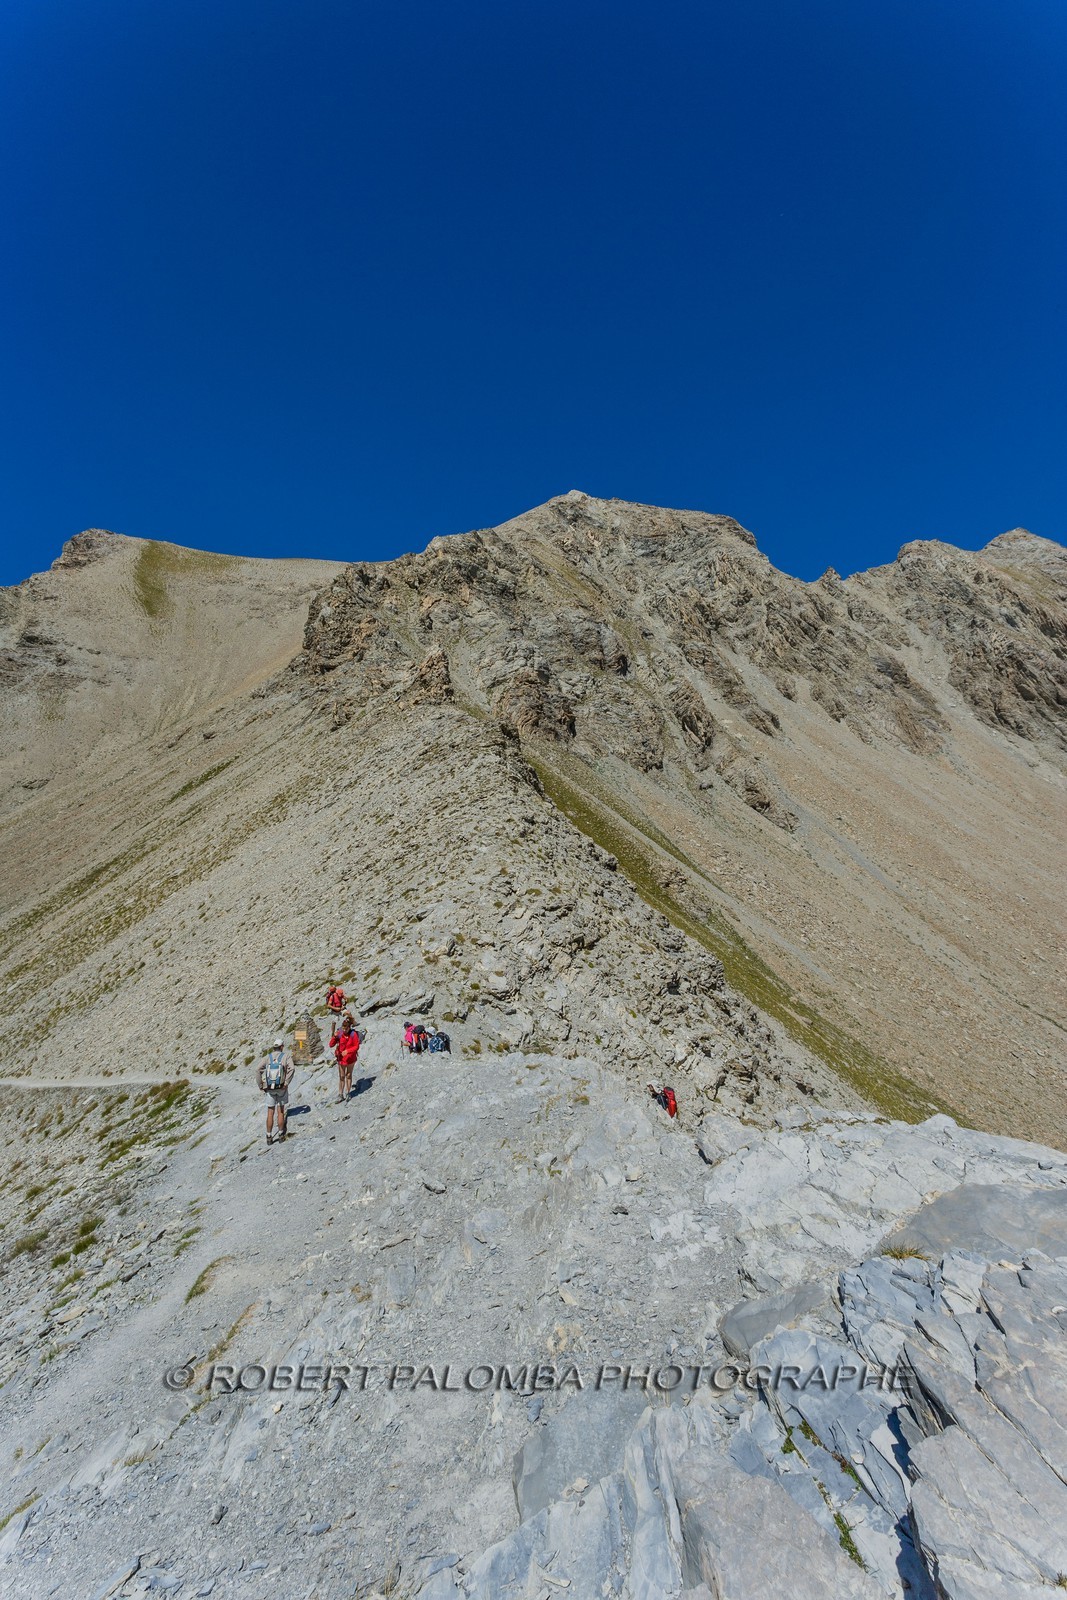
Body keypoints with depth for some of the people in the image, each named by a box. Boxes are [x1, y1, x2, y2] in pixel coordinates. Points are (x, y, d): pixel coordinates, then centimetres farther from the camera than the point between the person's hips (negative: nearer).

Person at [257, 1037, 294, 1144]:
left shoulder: (267, 1057, 1)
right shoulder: (286, 1056, -4)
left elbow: (258, 1070, -11)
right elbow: (291, 1069, -21)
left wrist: (260, 1086, -5)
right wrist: (286, 1083, -15)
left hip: (269, 1088, 1)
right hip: (281, 1088, -1)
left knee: (270, 1113, 11)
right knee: (281, 1112, 12)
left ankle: (269, 1137, 15)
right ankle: (280, 1135, 18)